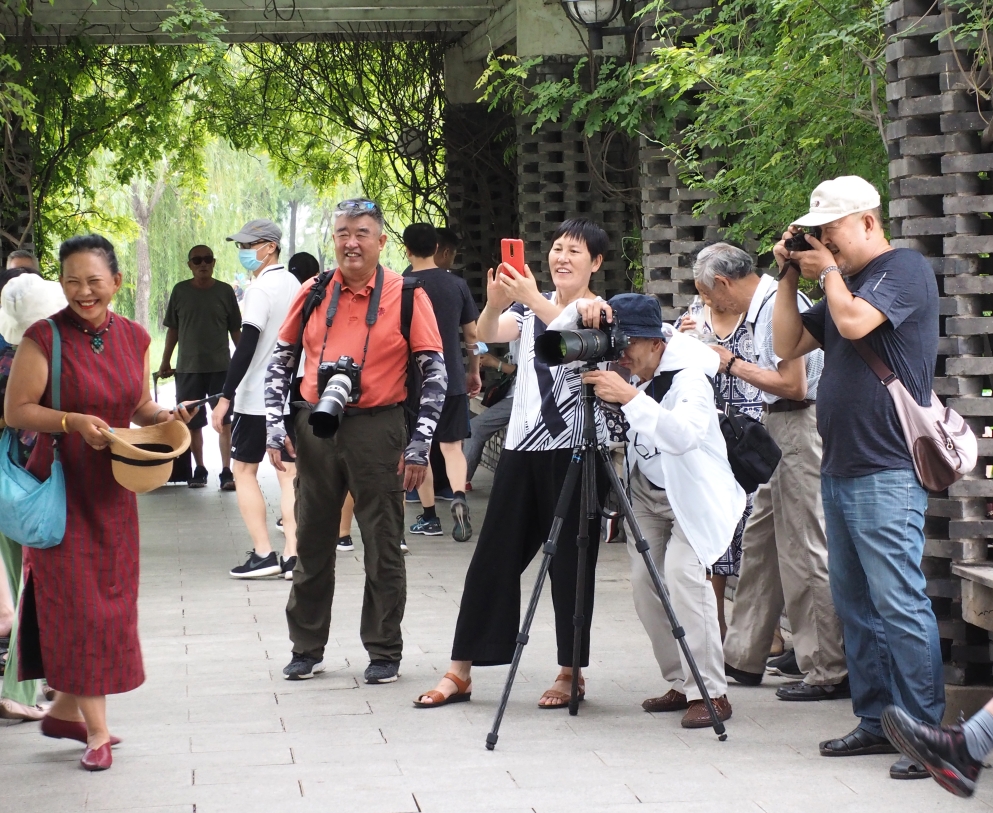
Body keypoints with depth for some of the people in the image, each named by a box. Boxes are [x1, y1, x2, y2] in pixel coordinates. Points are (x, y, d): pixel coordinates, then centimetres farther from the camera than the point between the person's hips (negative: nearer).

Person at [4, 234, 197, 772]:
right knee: (75, 601, -5)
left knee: (107, 599, 10)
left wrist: (162, 418, -5)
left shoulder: (133, 338, 4)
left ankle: (65, 710, 25)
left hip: (113, 489, 6)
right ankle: (96, 729, -1)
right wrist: (73, 422, -23)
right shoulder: (44, 339, -12)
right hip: (60, 484, -6)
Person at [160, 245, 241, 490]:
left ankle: (226, 472, -5)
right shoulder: (180, 291, 5)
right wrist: (165, 362, 10)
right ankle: (199, 470, 17)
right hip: (188, 368, 1)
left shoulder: (225, 291, 3)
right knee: (193, 423, 5)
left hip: (220, 367, -1)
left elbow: (235, 329, 8)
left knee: (224, 421, -6)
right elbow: (172, 329, 10)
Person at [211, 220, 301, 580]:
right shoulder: (295, 285, 12)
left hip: (257, 397, -7)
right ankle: (291, 554, 1)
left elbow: (246, 346, -20)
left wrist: (226, 396, -19)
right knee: (288, 474, 5)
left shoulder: (261, 288, -14)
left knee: (244, 470, 3)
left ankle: (263, 554, -3)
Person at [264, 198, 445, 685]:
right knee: (311, 544, 10)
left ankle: (384, 652, 13)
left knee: (383, 546, 3)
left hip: (376, 430, -3)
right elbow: (280, 361, 13)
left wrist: (420, 444, -9)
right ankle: (307, 649, 21)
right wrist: (276, 427, 4)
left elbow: (434, 373, -4)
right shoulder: (313, 294, 6)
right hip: (315, 426, 3)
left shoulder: (407, 296, -3)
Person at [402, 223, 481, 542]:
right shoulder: (457, 285, 1)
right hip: (453, 378, 2)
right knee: (452, 445, 4)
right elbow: (473, 334, 6)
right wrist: (474, 372, 19)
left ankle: (429, 516, 14)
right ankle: (459, 496, -22)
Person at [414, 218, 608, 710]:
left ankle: (570, 673, 10)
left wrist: (536, 301, -32)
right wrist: (495, 303, -26)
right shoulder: (530, 308, 14)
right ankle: (461, 671, 7)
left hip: (577, 448, -4)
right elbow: (487, 335, -5)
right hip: (522, 447, 4)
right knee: (493, 557, 3)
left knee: (570, 561, 0)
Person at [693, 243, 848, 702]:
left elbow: (792, 385, -20)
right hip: (778, 430, 10)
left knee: (803, 552, -7)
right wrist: (733, 363, 11)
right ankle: (743, 657, 23)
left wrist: (734, 365, -10)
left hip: (800, 428, -10)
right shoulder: (761, 306, 13)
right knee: (760, 542, 14)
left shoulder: (780, 304, -16)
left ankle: (828, 672, -3)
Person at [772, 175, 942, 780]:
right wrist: (790, 277, 11)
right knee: (855, 605, 11)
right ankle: (877, 721, 16)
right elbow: (788, 345, 20)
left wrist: (829, 271, -5)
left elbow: (855, 321, -22)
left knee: (899, 605, -11)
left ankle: (928, 731, -9)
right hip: (840, 471, 10)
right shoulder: (845, 282, 20)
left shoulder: (905, 270, -6)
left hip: (887, 474, -10)